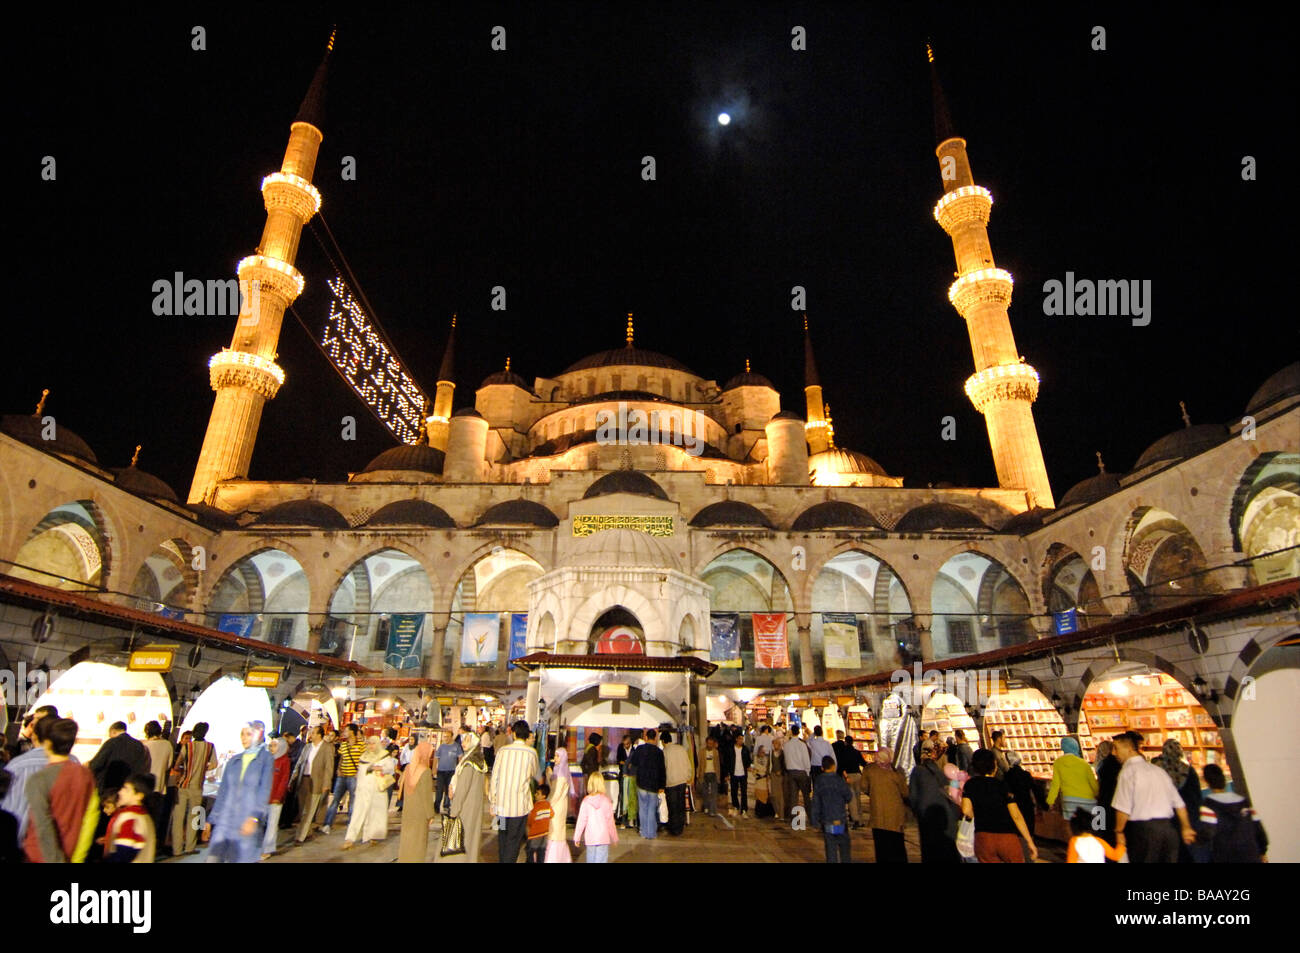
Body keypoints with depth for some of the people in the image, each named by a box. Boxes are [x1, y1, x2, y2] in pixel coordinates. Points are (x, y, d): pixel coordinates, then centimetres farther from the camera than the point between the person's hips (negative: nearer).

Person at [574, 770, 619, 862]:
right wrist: (614, 838, 9)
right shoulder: (606, 800, -9)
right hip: (604, 837, -1)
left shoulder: (586, 800, -8)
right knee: (601, 860, 2)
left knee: (591, 860, 18)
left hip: (590, 837, 1)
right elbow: (610, 821, -3)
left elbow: (581, 820, -4)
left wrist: (577, 837, 8)